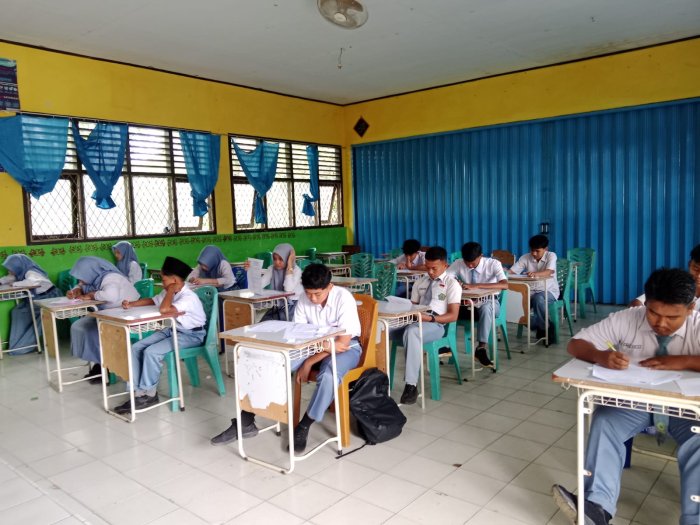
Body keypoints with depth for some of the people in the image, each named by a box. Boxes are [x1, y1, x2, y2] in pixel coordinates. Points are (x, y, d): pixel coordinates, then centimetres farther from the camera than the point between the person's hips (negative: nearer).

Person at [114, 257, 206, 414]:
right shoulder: (170, 293, 2)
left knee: (151, 352, -25)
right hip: (172, 329, 9)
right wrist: (132, 304, 6)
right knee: (136, 348, -4)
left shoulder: (188, 297, -25)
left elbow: (163, 309, -37)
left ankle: (149, 394, -7)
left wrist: (170, 290, -24)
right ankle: (139, 392, -3)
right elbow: (153, 301, 20)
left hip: (191, 335, -9)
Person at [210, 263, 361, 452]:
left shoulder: (344, 298, -24)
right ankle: (245, 422, -12)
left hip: (346, 347, -4)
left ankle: (303, 427, -17)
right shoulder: (304, 299, -10)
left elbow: (343, 342, -25)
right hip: (315, 345, 4)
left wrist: (309, 362, -24)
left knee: (328, 376, -38)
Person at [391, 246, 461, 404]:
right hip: (415, 322, 5)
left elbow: (453, 316, -3)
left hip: (436, 325, -5)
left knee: (411, 331, -40)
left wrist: (430, 318, -19)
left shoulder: (452, 284, 5)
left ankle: (411, 385, -38)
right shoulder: (420, 282, 22)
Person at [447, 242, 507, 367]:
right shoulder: (458, 264, -5)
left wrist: (476, 285, -36)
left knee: (485, 307, -40)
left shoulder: (493, 264, -13)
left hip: (489, 304, -2)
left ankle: (481, 348, -35)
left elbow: (504, 285, -29)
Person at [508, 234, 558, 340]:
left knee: (538, 299, -39)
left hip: (549, 291, -3)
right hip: (531, 291, 4)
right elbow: (511, 271, -6)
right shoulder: (525, 258, 1)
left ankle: (545, 329, -13)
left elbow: (548, 272, -26)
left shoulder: (551, 256, -7)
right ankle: (538, 326, 6)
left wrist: (536, 274, -48)